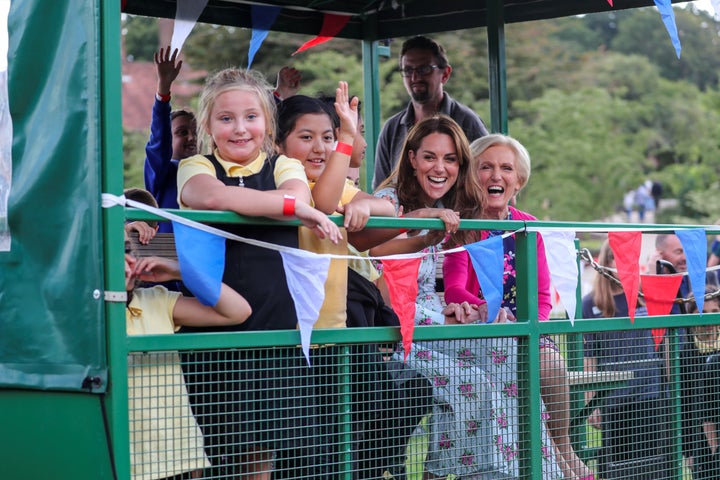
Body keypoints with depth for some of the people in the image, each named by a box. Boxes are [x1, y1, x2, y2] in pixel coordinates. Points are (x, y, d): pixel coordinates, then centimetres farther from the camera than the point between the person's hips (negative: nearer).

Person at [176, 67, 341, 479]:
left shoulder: (285, 166, 12)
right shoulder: (196, 167, 6)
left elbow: (298, 195, -12)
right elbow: (212, 195, -19)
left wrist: (237, 202, -16)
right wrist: (292, 207, -21)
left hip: (282, 326, 2)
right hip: (218, 328, -1)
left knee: (295, 444, 1)